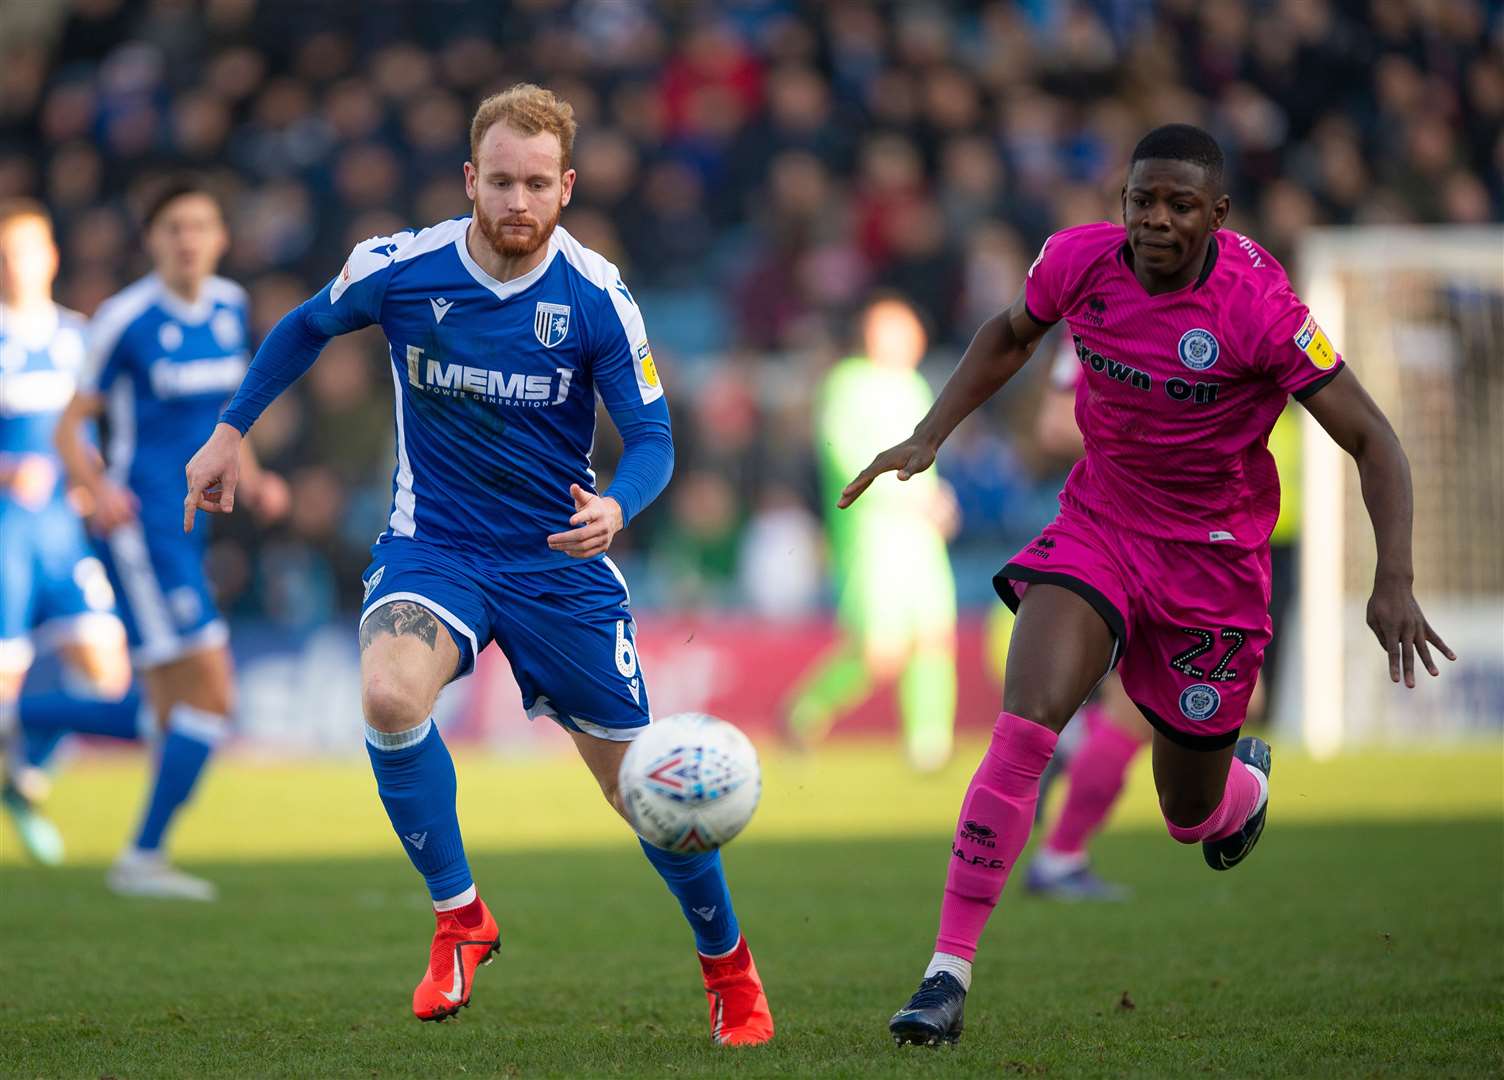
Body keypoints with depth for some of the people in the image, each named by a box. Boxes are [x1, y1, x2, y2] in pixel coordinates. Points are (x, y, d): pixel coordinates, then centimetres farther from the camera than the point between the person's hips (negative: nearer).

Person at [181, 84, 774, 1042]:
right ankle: (460, 918, -11)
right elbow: (308, 329, 11)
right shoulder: (396, 270, -11)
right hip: (434, 546, 0)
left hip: (560, 559, 0)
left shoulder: (597, 298, -14)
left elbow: (652, 437, -10)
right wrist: (233, 430, 12)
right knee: (391, 698, -31)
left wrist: (619, 507, -32)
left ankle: (730, 969, 27)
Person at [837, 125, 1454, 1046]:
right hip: (1097, 526, 2)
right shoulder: (1079, 261, -12)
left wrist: (1395, 581, -27)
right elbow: (1011, 336, 13)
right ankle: (949, 974, -20)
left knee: (1193, 817, 11)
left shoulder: (1260, 306, -23)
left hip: (1212, 556, -2)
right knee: (1026, 726, -23)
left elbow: (1373, 440, -17)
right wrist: (928, 438, 3)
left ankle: (1246, 778, 52)